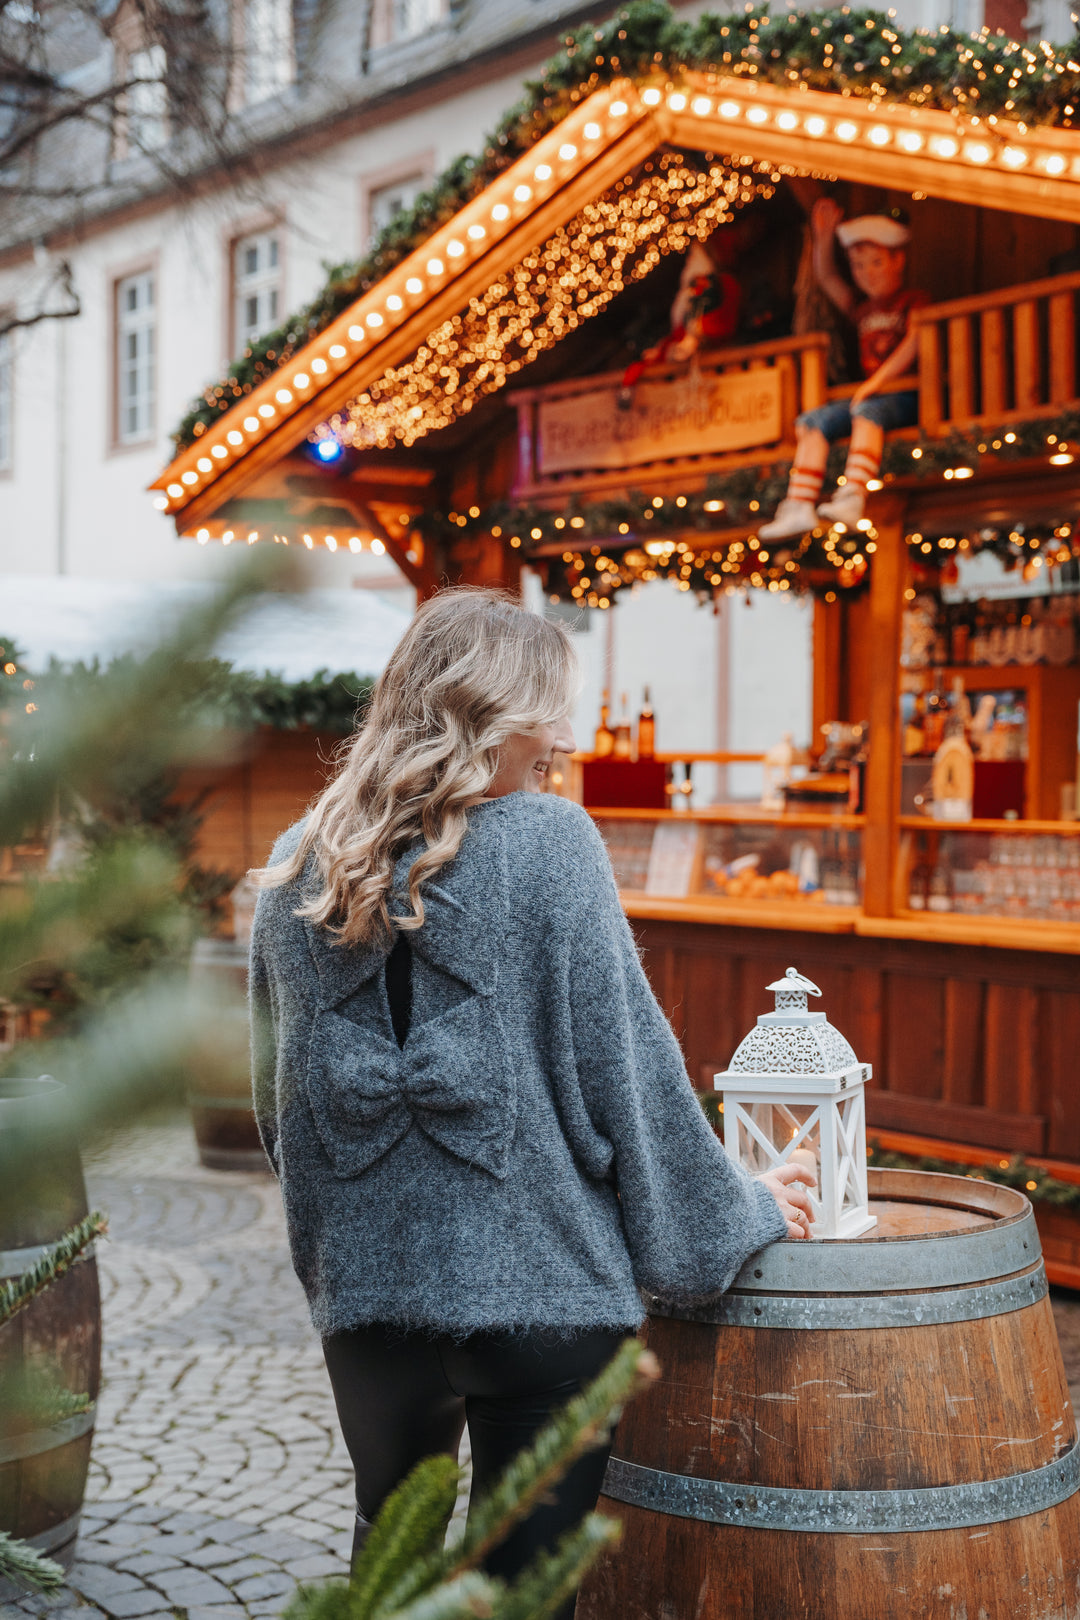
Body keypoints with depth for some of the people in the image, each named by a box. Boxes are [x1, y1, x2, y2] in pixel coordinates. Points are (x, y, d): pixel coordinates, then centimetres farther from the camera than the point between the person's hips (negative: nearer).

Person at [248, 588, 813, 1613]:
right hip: (539, 1281, -4)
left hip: (361, 1286, 5)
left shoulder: (296, 865, 4)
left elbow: (277, 1097, 12)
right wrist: (735, 1214, 5)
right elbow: (625, 1064, -8)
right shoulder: (547, 845, -11)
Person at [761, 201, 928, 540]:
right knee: (813, 420, -14)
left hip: (907, 396, -7)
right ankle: (799, 506, -29)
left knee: (867, 410, -37)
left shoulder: (914, 299, 6)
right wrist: (824, 237, 8)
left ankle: (852, 499, -56)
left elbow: (915, 340, -11)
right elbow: (826, 277, 25)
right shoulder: (862, 309, 26)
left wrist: (879, 379, -21)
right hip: (869, 395, 7)